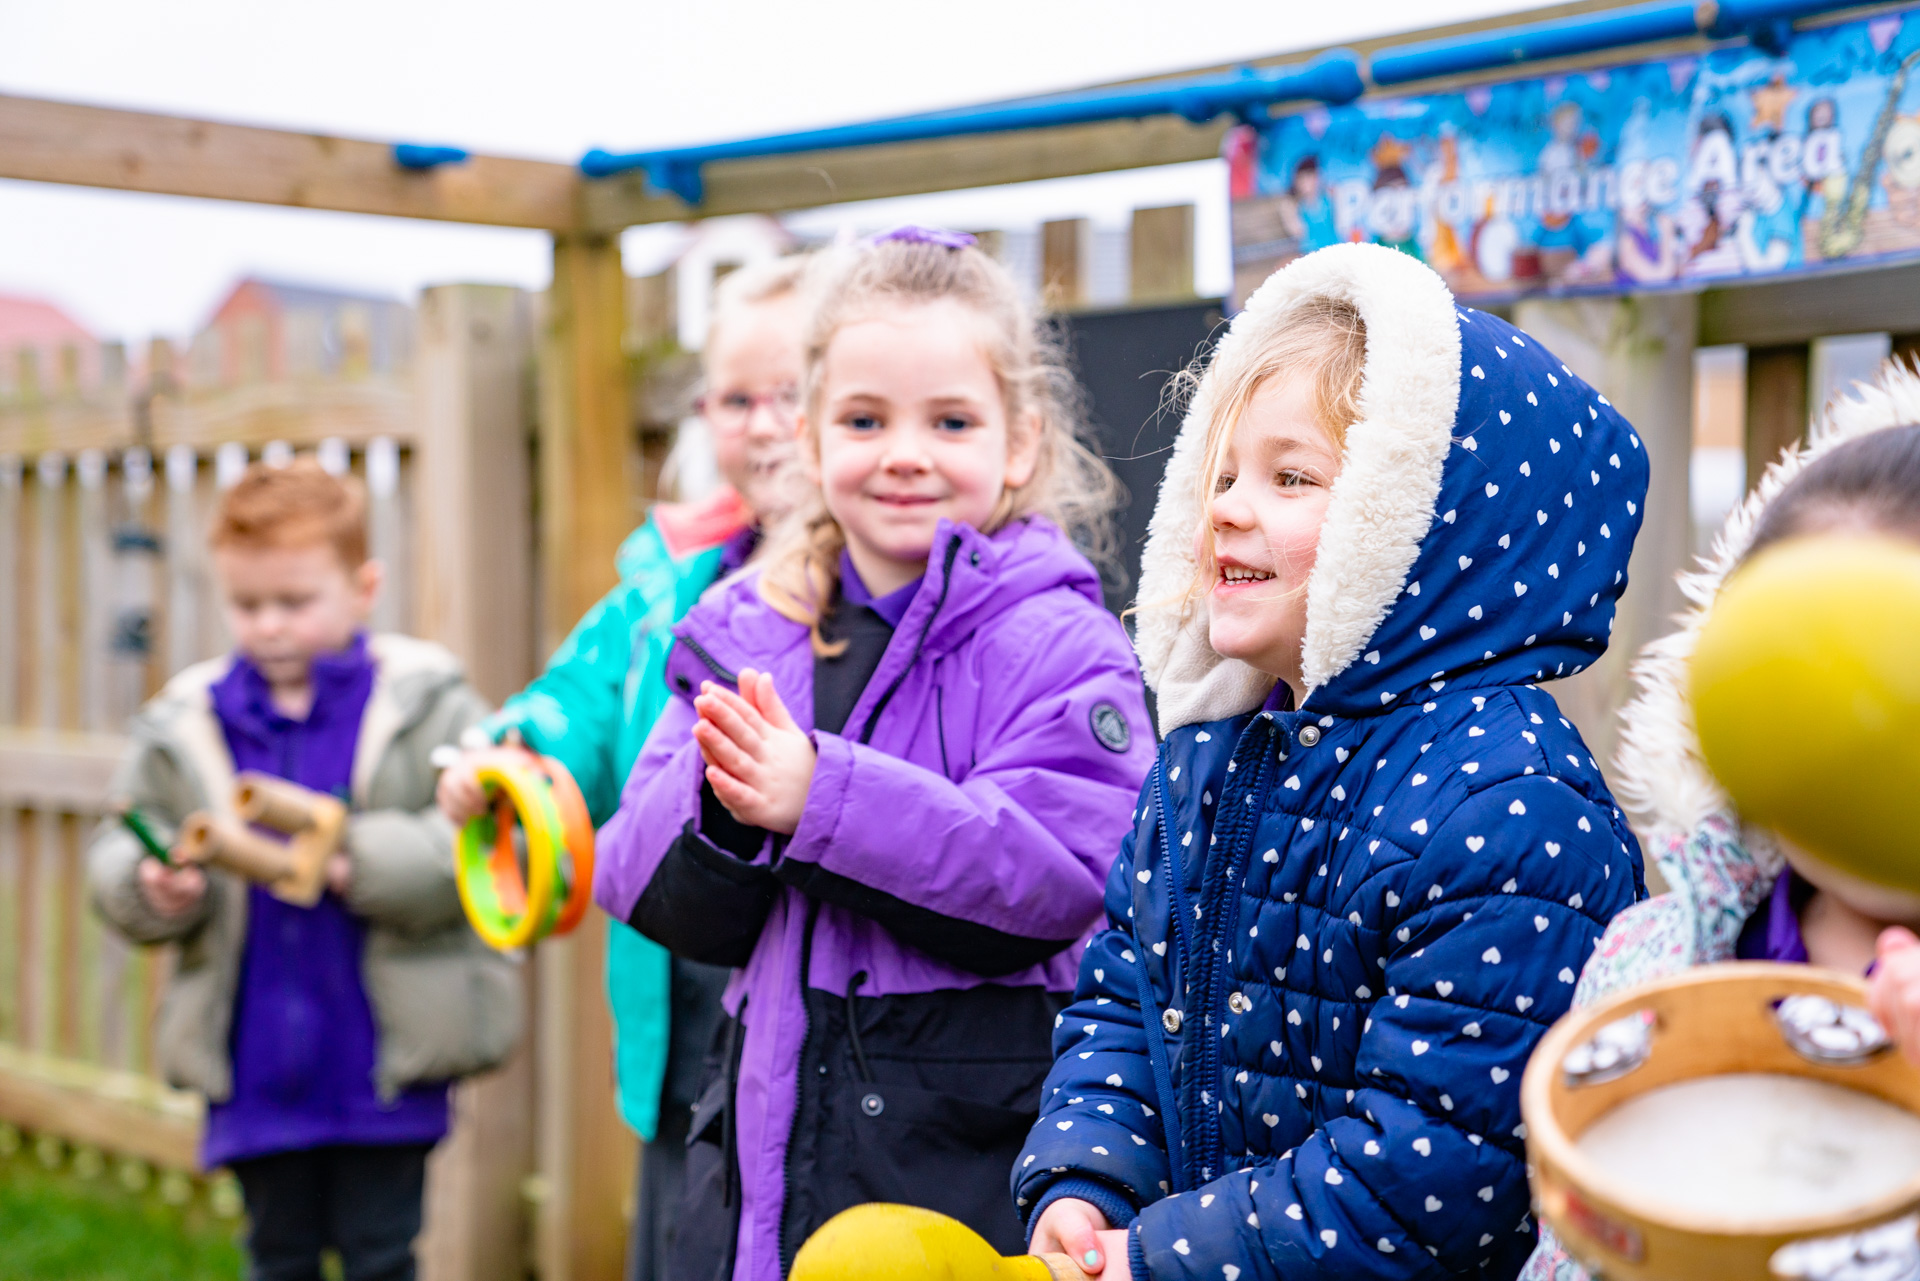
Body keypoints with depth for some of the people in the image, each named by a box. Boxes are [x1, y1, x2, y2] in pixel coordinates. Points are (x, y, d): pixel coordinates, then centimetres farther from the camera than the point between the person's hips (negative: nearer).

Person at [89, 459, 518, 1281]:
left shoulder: (427, 705, -5)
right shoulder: (183, 724, 4)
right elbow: (116, 850, 9)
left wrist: (365, 862, -25)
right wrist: (152, 888, -13)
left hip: (388, 1059, -3)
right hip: (254, 1058, 3)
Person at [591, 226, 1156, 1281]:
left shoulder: (1059, 646, -5)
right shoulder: (744, 632, 8)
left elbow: (1054, 878, -19)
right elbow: (653, 898, 4)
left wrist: (824, 797, -27)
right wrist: (721, 810, -18)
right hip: (767, 1146, 4)